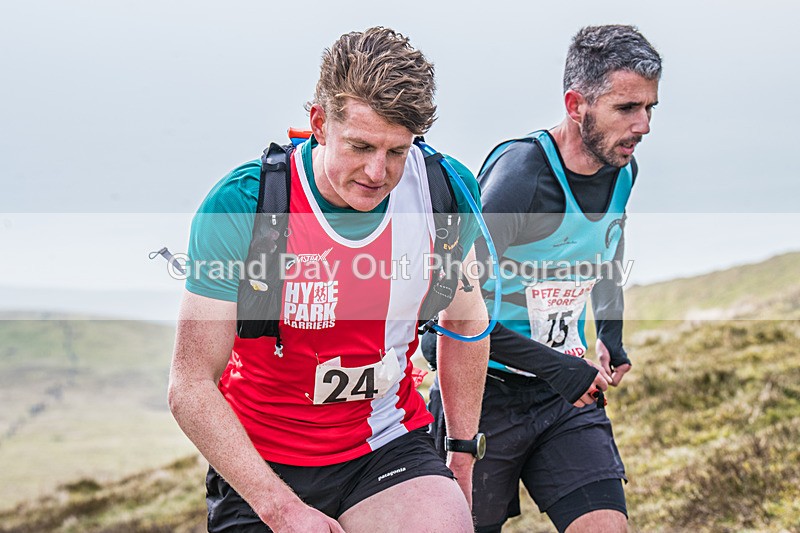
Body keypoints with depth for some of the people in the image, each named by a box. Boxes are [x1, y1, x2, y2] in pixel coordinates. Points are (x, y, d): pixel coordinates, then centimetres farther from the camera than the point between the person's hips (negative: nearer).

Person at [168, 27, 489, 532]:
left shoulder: (444, 192, -10)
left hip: (386, 445, 2)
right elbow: (192, 387, -16)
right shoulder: (240, 207, -20)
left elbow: (466, 323, 9)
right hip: (262, 462, -1)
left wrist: (462, 461, 11)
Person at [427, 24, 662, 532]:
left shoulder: (623, 170, 1)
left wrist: (609, 337, 11)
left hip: (568, 394, 6)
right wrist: (557, 367, -21)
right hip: (484, 394, -6)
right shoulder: (518, 176, -22)